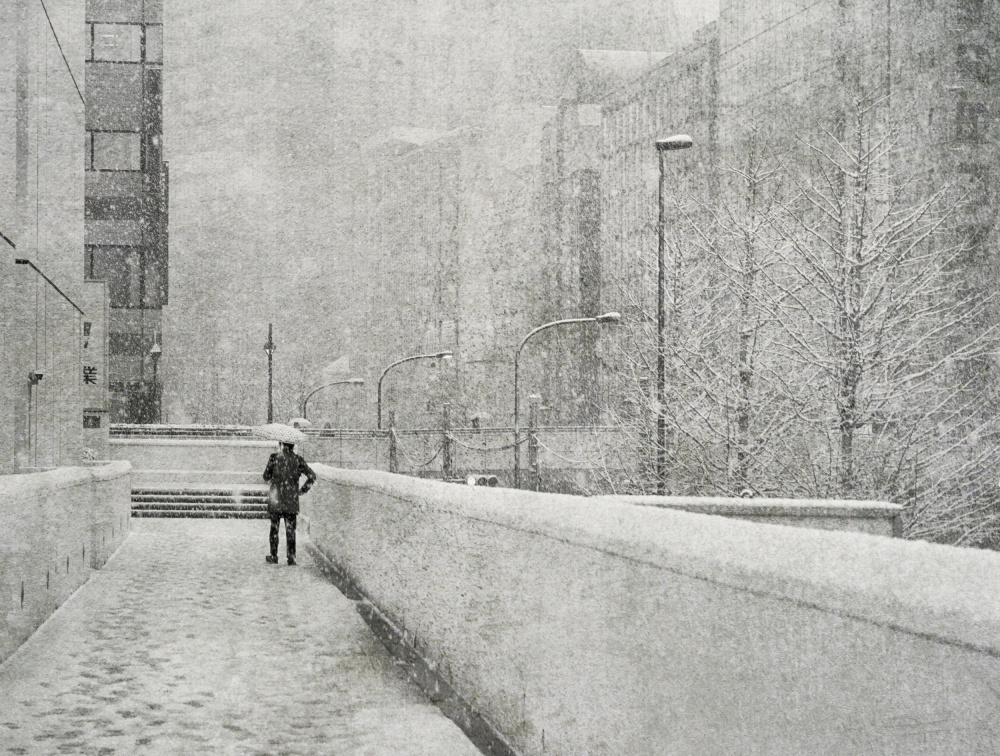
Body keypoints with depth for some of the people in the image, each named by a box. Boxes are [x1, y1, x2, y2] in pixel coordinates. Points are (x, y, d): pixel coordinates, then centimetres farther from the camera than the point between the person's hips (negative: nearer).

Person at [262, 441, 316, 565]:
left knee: (274, 528, 10)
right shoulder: (298, 460, -1)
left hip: (276, 499, -1)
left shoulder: (275, 457, -5)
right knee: (290, 529, 6)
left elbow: (266, 476, 1)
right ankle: (291, 557, 3)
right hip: (292, 499, 1)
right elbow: (312, 476, -3)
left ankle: (273, 556, 13)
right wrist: (302, 490, 4)